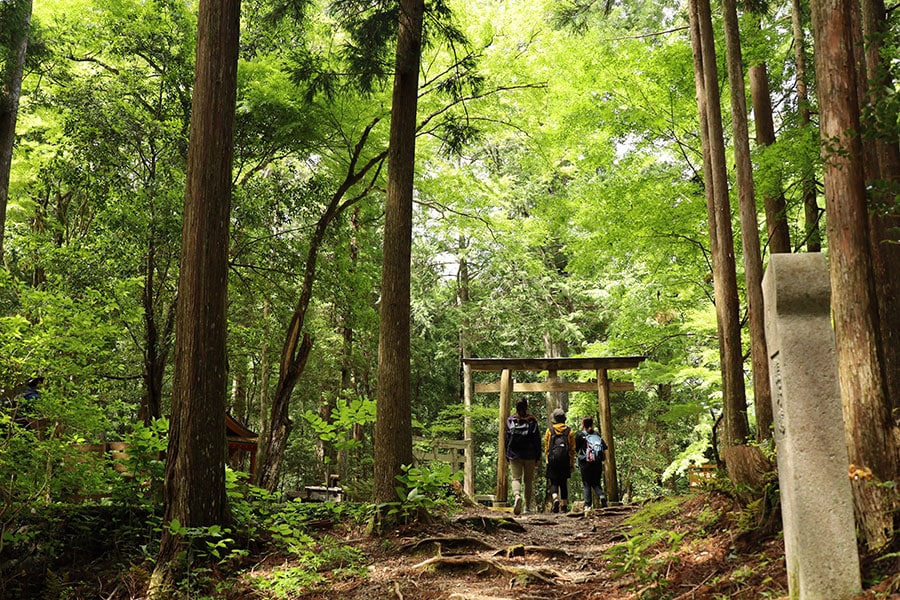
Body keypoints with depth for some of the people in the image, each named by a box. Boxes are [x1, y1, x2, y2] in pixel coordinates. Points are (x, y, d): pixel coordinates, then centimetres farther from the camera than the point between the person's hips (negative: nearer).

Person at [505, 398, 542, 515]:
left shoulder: (510, 421, 1)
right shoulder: (532, 421, -3)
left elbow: (507, 439, 4)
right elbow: (537, 440, -2)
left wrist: (507, 456, 11)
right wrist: (538, 457, 4)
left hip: (514, 455, 0)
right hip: (529, 456, 0)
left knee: (516, 478, 1)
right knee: (529, 480, 11)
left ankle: (517, 496, -29)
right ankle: (527, 506, 16)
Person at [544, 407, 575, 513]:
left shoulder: (549, 430, 3)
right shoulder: (569, 431, 6)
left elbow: (546, 447, 4)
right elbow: (572, 449, 6)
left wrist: (548, 460, 14)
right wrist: (572, 464, 10)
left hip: (552, 460, -1)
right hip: (565, 461, 2)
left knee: (554, 482, 2)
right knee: (564, 483, 12)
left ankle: (555, 499, -24)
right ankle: (564, 505, 14)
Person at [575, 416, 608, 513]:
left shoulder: (580, 435, -1)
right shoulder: (597, 435, 10)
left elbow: (576, 450, -3)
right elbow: (605, 450, 5)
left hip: (585, 462, -3)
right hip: (598, 463, 3)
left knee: (586, 485, 4)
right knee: (596, 483, 12)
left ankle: (588, 505, -1)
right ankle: (601, 496, -15)